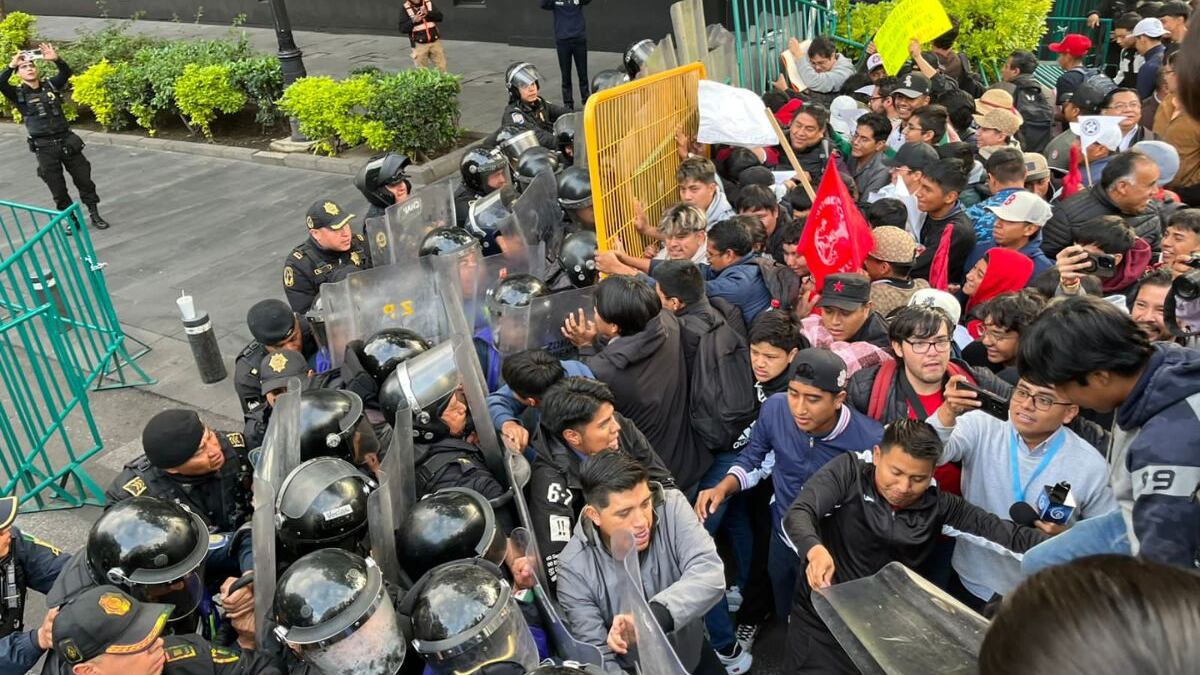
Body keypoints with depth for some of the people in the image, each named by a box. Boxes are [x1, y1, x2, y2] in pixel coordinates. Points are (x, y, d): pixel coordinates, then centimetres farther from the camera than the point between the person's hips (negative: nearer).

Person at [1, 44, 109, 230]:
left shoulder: (50, 85, 7)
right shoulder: (18, 93, 1)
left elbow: (66, 72, -5)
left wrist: (56, 59, -22)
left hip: (67, 141, 2)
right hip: (44, 147, -2)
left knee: (83, 179, 5)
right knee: (57, 187, 5)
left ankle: (94, 214, 18)